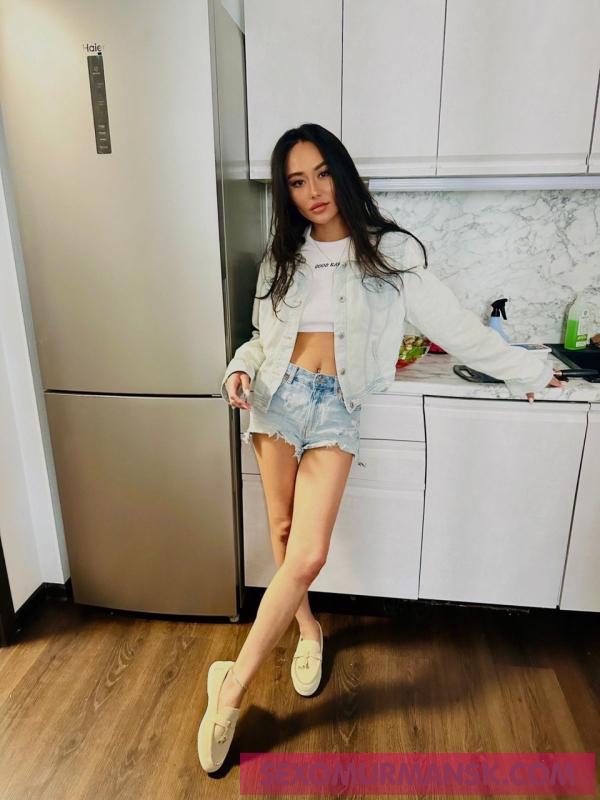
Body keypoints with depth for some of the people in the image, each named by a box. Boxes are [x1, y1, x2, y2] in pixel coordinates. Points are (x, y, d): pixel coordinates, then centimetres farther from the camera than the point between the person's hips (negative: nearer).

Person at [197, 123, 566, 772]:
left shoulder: (389, 251, 0)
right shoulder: (283, 257, 10)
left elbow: (452, 325, 4)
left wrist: (527, 369, 7)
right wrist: (241, 366, -5)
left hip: (334, 409, -3)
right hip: (277, 398, 4)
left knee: (309, 555, -12)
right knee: (284, 536, 8)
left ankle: (232, 688, 5)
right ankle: (308, 629, 36)